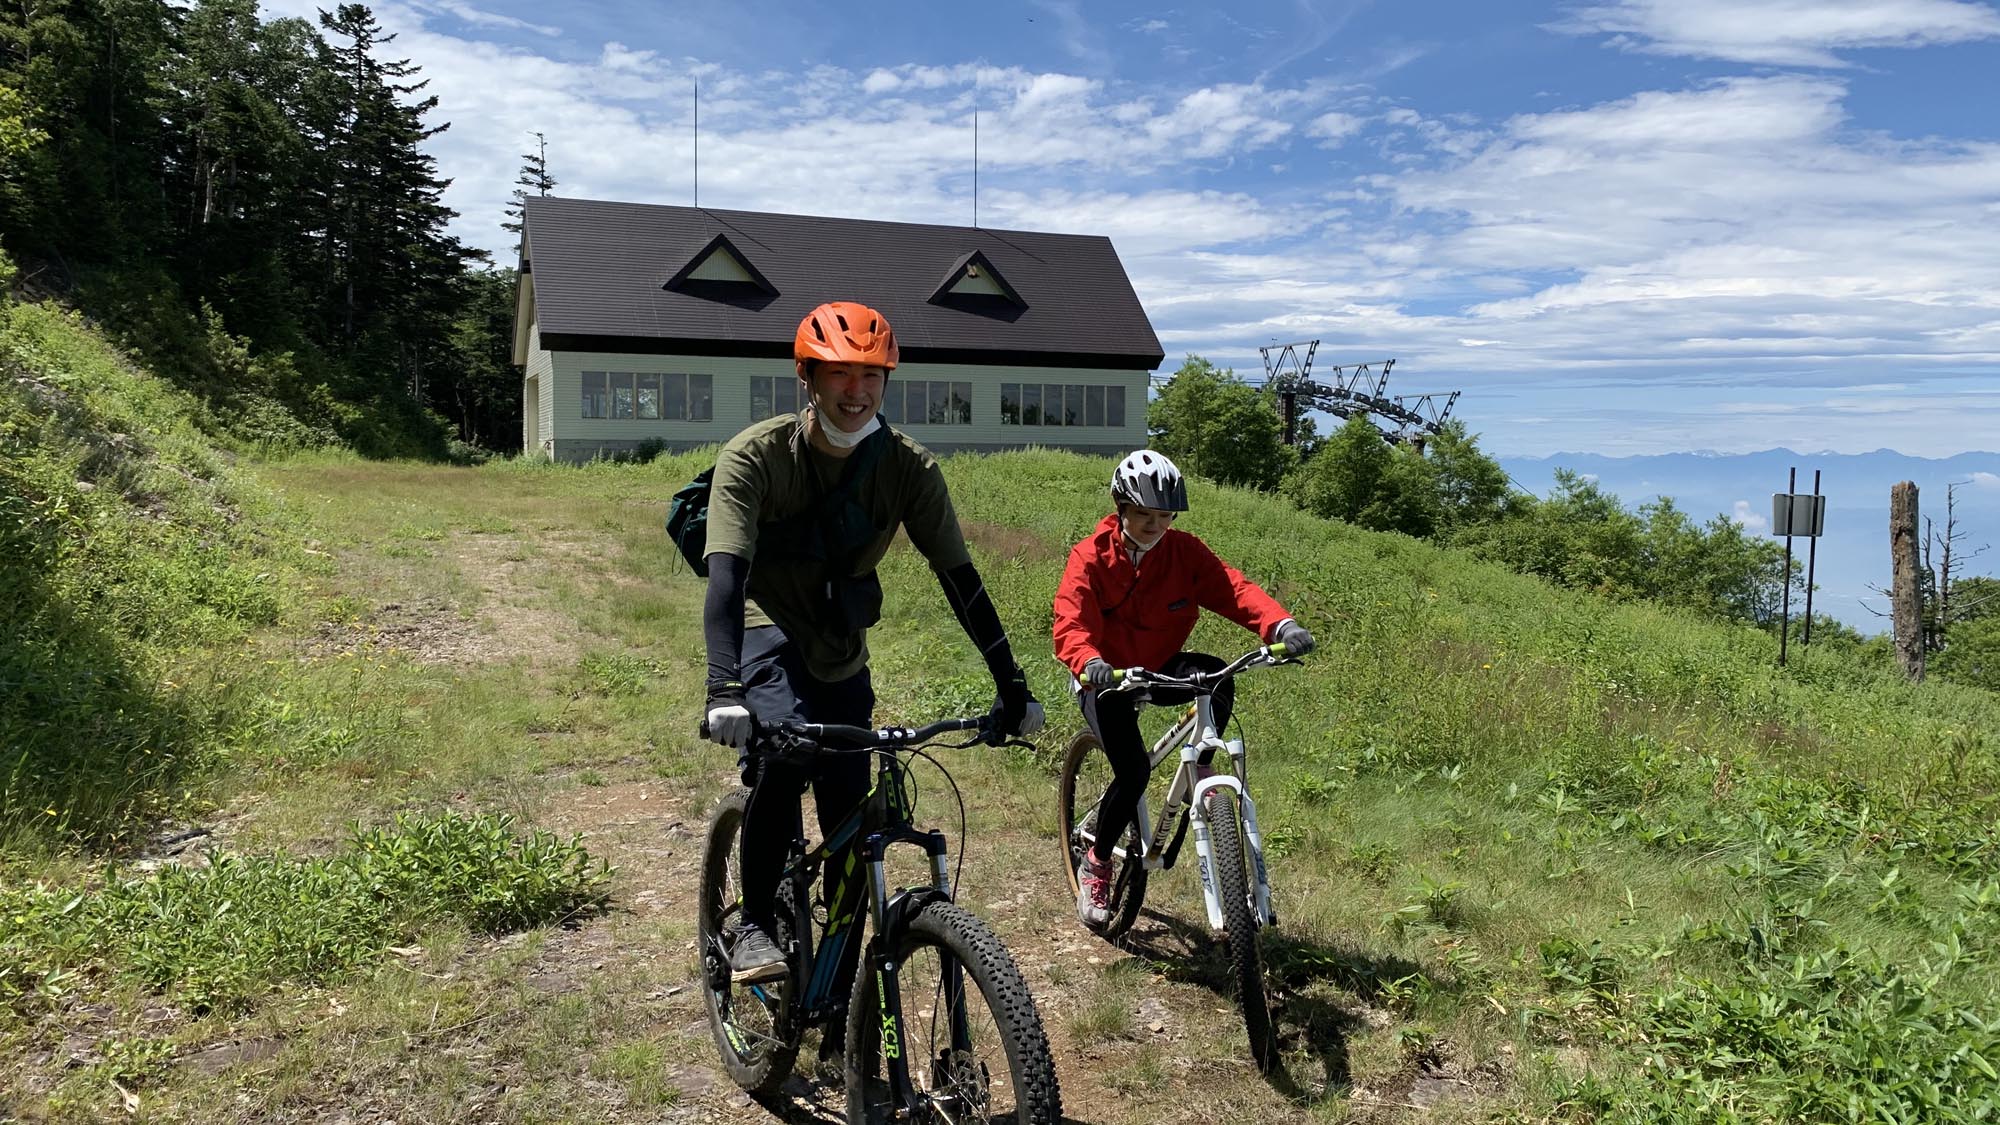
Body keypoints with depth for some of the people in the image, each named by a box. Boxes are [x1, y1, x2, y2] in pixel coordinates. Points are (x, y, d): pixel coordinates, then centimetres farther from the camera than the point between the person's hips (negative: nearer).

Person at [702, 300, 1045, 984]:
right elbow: (726, 572, -33)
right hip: (769, 633, -3)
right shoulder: (755, 456, -22)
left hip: (842, 655, 3)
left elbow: (960, 579, -14)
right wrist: (724, 689, -48)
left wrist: (1012, 688, -17)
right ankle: (754, 927, -12)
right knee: (782, 753, -34)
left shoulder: (909, 468, -15)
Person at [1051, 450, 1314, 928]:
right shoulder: (1091, 556, -15)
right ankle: (1096, 862, 5)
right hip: (1106, 677, -3)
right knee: (1133, 771, -20)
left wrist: (1282, 626, -40)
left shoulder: (1184, 551, -8)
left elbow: (1233, 588, -21)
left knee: (1217, 677, -30)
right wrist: (1090, 663, -50)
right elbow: (1071, 623, -27)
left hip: (1159, 668, 3)